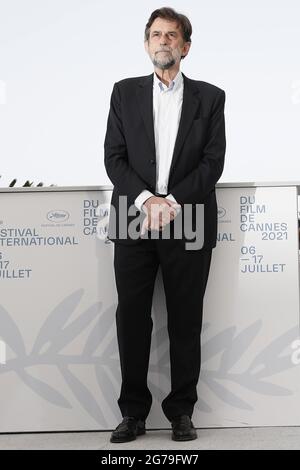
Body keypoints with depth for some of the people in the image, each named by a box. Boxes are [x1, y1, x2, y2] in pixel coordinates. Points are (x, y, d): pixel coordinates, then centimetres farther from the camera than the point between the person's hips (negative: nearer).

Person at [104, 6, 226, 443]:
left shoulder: (209, 97, 8)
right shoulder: (125, 92, 11)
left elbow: (213, 161, -1)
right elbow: (114, 157, 3)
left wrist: (172, 201, -13)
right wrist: (145, 200, -12)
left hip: (188, 224, -1)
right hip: (134, 223, 1)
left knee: (186, 321, 4)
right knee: (131, 319, 3)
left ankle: (182, 410, 15)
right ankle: (133, 411, 13)